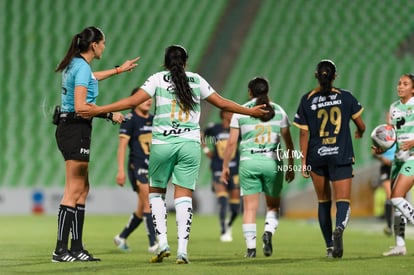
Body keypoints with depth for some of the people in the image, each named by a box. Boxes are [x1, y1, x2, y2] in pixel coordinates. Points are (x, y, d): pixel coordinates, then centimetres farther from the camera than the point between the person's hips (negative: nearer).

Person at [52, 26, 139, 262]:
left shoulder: (76, 65, 15)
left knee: (83, 189, 11)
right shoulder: (82, 67, -14)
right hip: (76, 130, -10)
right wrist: (110, 115, -14)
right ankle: (61, 250, -10)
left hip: (69, 128, 10)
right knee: (73, 191, -9)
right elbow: (80, 106, -21)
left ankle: (77, 247, 12)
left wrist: (119, 70, 50)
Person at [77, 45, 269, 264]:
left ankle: (162, 242, 1)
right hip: (190, 144, 1)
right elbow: (222, 103, 15)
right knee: (184, 196, 3)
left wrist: (99, 110, -3)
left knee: (156, 193, 14)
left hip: (162, 144, -1)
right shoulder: (196, 80, 10)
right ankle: (182, 250, -6)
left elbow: (133, 101, -6)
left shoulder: (158, 79, 4)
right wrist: (250, 112, 29)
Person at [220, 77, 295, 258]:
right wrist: (291, 166, 15)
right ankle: (269, 232, -12)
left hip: (249, 162, -1)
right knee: (273, 205, 14)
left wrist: (225, 166, 8)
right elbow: (288, 141, 7)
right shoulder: (278, 111, 7)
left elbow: (232, 142, 0)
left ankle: (250, 247, -5)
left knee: (250, 207, 2)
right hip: (272, 161, 1)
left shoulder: (240, 112, 2)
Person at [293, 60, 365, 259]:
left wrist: (304, 162, 3)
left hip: (317, 158, 1)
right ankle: (339, 229, -36)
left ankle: (329, 246, 17)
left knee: (323, 202, 16)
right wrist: (360, 133, 31)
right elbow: (361, 126, 7)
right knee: (343, 201, -4)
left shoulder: (307, 100, -1)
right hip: (341, 157, -1)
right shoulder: (346, 97, 0)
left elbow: (303, 134, -1)